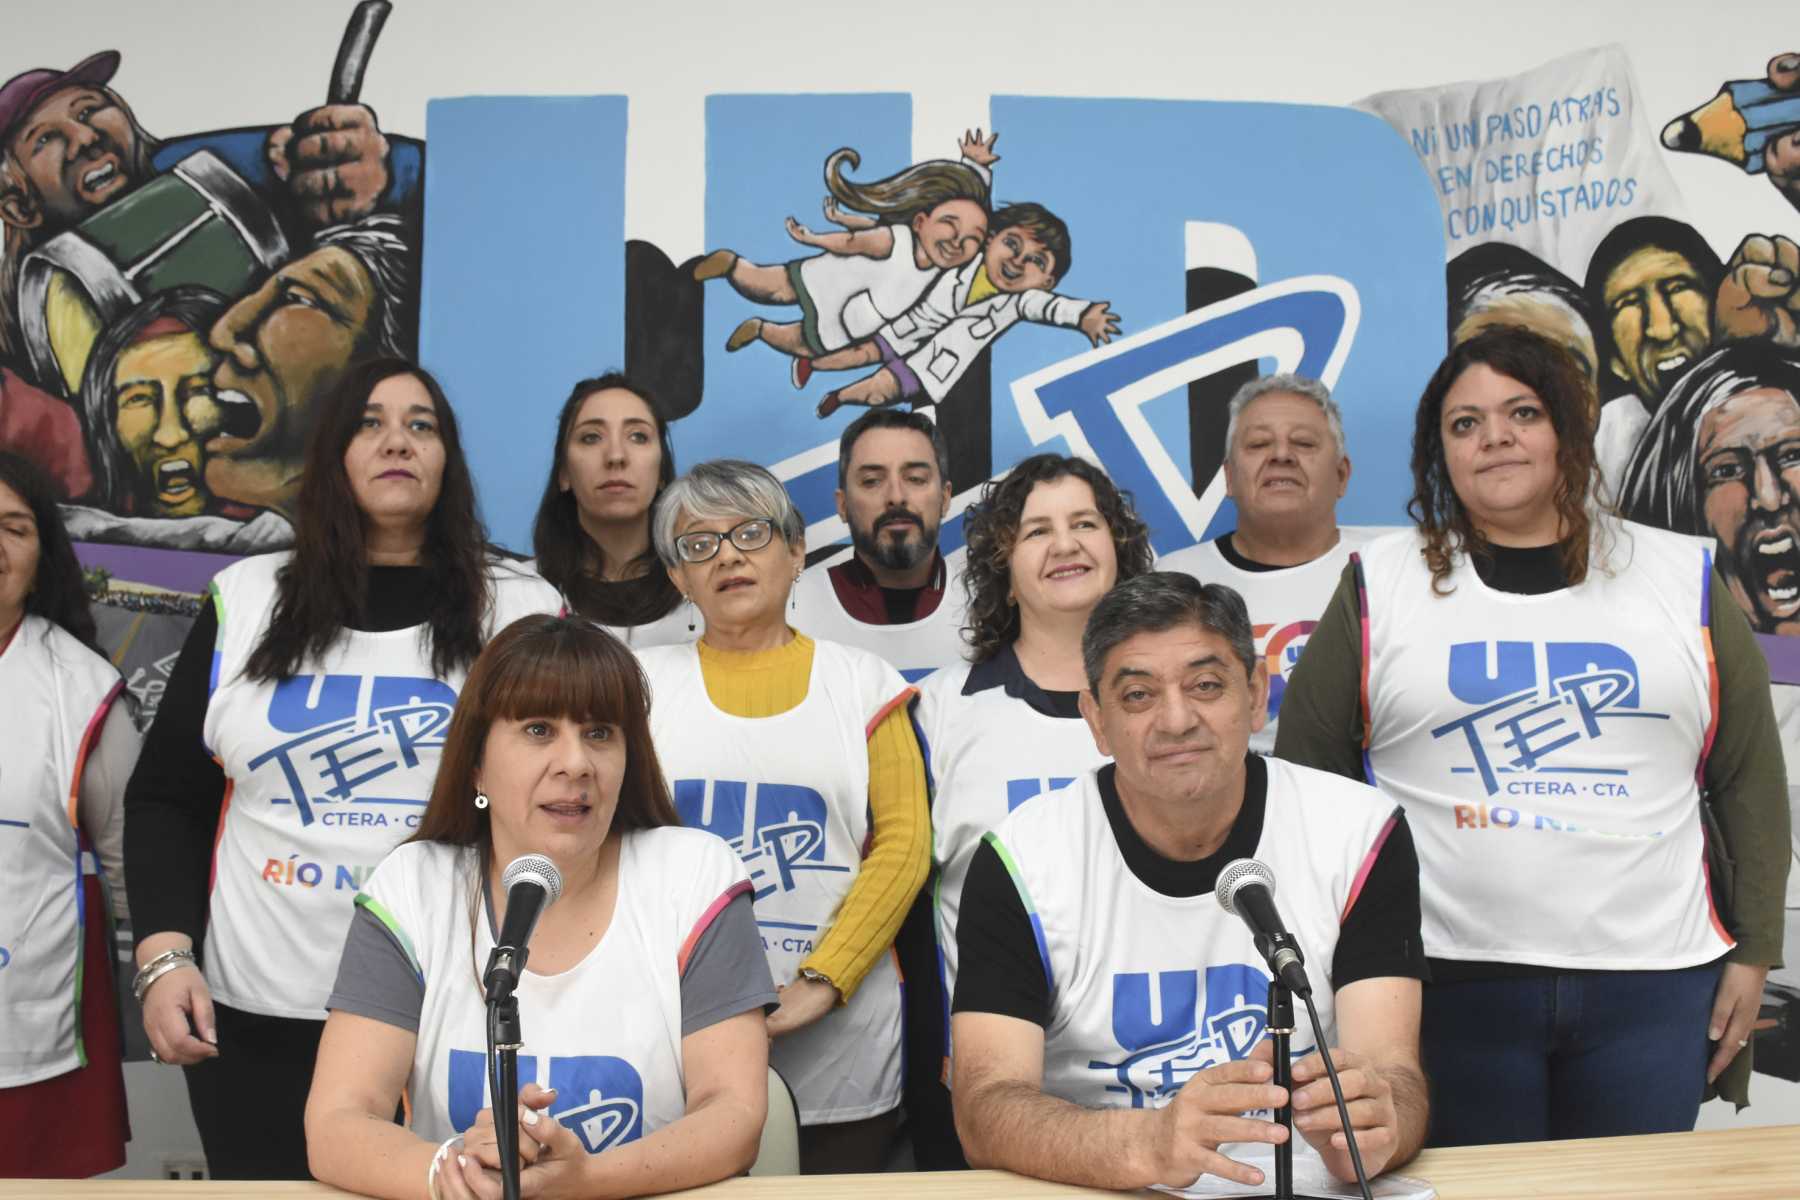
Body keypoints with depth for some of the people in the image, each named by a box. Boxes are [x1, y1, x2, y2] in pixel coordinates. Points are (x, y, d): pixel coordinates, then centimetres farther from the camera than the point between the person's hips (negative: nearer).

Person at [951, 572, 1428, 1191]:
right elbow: (986, 1107, -14)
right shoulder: (1019, 861, -7)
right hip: (1096, 1192, -1)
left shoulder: (1360, 836, -3)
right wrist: (1147, 1144, -32)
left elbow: (1395, 1075, -9)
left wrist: (1370, 1128, -32)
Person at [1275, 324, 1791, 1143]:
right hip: (1452, 983, -1)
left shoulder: (1684, 580, 6)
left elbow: (1750, 780, 9)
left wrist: (1753, 952, 6)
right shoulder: (1380, 585, 1)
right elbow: (1306, 776, 4)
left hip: (1654, 982, 2)